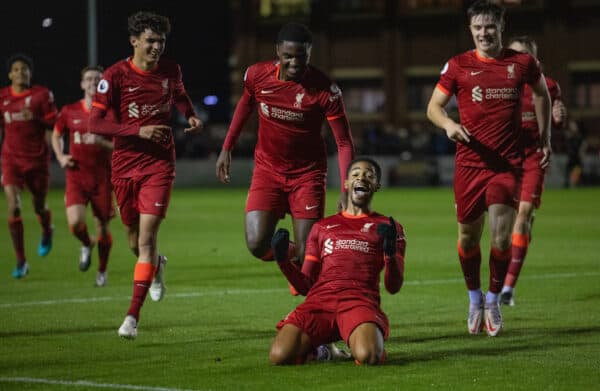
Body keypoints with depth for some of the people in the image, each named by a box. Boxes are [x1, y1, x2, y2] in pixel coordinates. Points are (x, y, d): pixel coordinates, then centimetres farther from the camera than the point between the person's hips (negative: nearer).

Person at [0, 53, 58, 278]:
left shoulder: (42, 95, -3)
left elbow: (53, 124, -4)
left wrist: (35, 119, -22)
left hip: (37, 159, -1)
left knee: (39, 207, 12)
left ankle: (47, 232, 51)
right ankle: (21, 262, -7)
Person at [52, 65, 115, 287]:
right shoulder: (69, 112, 3)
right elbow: (56, 135, 20)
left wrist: (101, 142, -20)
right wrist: (60, 156, 3)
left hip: (102, 179, 0)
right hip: (76, 177, 0)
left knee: (103, 226, 6)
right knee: (75, 222, -20)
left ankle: (102, 271, 29)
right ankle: (86, 245, 15)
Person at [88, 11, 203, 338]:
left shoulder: (171, 71, 1)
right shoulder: (116, 75, -10)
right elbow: (95, 122, -12)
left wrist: (191, 116, 3)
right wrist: (139, 131, -21)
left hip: (159, 163, 0)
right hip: (125, 164, 0)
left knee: (147, 236, -13)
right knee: (134, 237, 13)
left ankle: (133, 316, -16)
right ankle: (155, 266, 51)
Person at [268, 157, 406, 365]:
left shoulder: (386, 227, 21)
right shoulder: (322, 227, 28)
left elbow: (394, 287, 11)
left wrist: (390, 253, -8)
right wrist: (283, 260, 6)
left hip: (361, 299, -2)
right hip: (319, 299, 2)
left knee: (368, 356, -37)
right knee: (279, 355, -26)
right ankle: (316, 350, 6)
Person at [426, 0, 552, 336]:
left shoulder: (522, 63, 3)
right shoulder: (458, 66, 1)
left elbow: (542, 94, 21)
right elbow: (434, 107, 3)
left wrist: (545, 139, 21)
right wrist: (448, 124, -19)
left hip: (508, 164, -1)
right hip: (469, 163, 1)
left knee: (501, 237, -11)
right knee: (468, 236, 7)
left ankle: (494, 300, 11)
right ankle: (474, 298, 31)